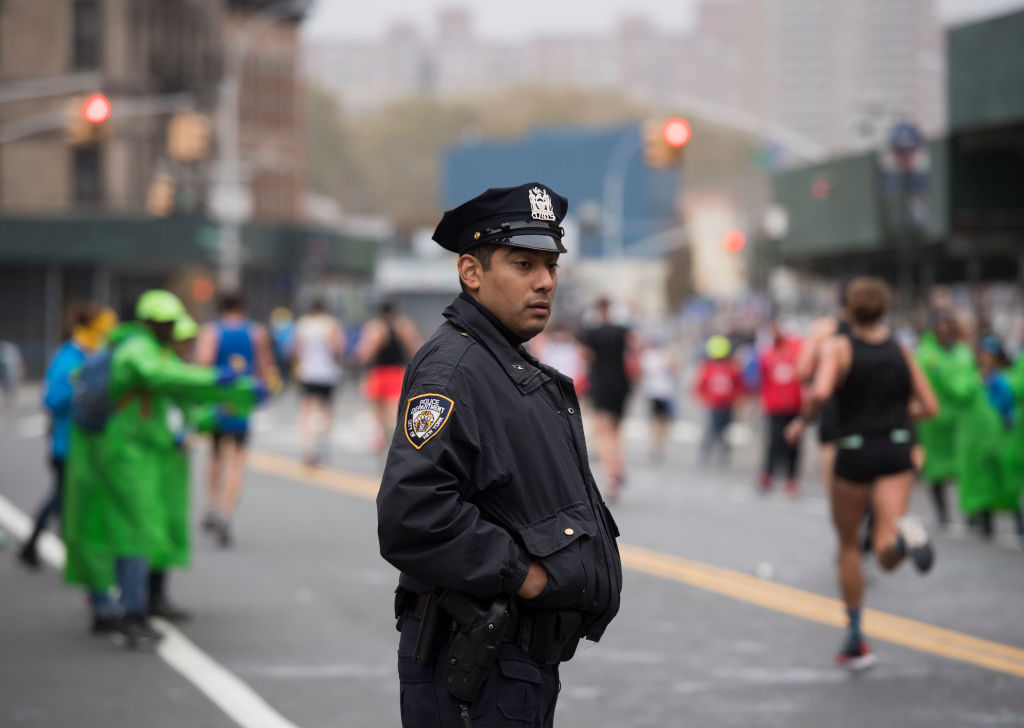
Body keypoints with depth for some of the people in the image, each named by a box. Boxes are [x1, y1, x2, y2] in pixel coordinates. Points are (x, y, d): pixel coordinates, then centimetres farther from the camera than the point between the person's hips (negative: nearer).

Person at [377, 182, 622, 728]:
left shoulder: (522, 373, 18)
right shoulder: (451, 367, -16)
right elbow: (410, 515, -30)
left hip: (527, 659, 10)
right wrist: (520, 572, -21)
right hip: (473, 673, -10)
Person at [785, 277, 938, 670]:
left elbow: (820, 392, -22)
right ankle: (905, 534, -46)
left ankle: (856, 640, 23)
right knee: (887, 555, -8)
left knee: (849, 544, 18)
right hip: (897, 450, 2)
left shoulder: (839, 347, -4)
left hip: (854, 452, -2)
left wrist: (802, 422, -4)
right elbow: (929, 406, 8)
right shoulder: (901, 351, 8)